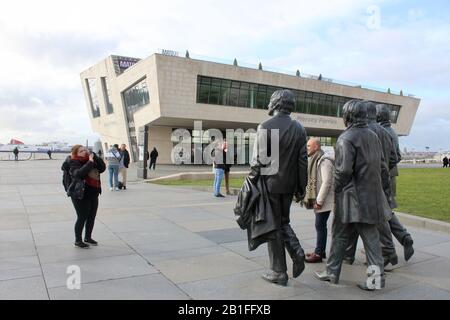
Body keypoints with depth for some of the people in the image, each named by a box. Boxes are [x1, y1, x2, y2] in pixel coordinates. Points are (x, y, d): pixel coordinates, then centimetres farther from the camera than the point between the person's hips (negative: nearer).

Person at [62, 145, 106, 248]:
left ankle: (88, 237, 32)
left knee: (91, 217, 14)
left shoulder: (90, 159, 8)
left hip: (93, 194, 7)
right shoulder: (73, 163, -11)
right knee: (82, 217, 1)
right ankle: (78, 241, 17)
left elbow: (102, 168, -1)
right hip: (80, 195, -7)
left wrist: (94, 157, -9)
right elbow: (79, 173, -31)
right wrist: (90, 162, -29)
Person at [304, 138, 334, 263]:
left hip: (324, 200, -9)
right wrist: (316, 199, 15)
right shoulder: (314, 159, 14)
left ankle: (318, 254, 5)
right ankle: (320, 251, 24)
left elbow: (327, 182, -21)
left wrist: (319, 200, -20)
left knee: (320, 226, -3)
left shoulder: (324, 160, -16)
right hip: (318, 199, 9)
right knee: (320, 225, 14)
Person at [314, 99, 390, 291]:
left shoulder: (346, 138, -15)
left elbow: (343, 170, -21)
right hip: (371, 196, 7)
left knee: (340, 236, 7)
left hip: (351, 196, -7)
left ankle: (332, 273, 20)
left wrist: (336, 189, -6)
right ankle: (376, 276, 13)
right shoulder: (373, 136, 10)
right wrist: (382, 189, 19)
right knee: (370, 236, 11)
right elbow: (383, 167, 13)